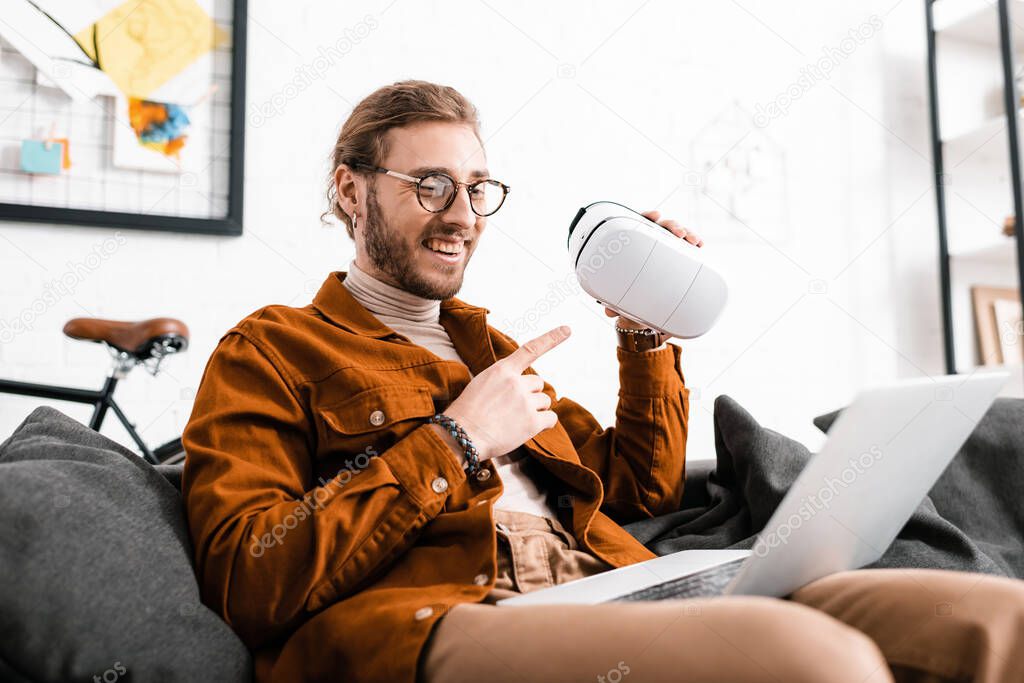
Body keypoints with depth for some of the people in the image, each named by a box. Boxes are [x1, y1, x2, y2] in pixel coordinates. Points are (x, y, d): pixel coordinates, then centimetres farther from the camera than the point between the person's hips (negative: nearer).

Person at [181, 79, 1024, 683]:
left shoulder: (487, 345, 29)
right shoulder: (268, 352, 11)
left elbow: (644, 490, 31)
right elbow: (249, 584, -5)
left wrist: (645, 336, 18)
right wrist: (454, 443, -6)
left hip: (616, 601, 7)